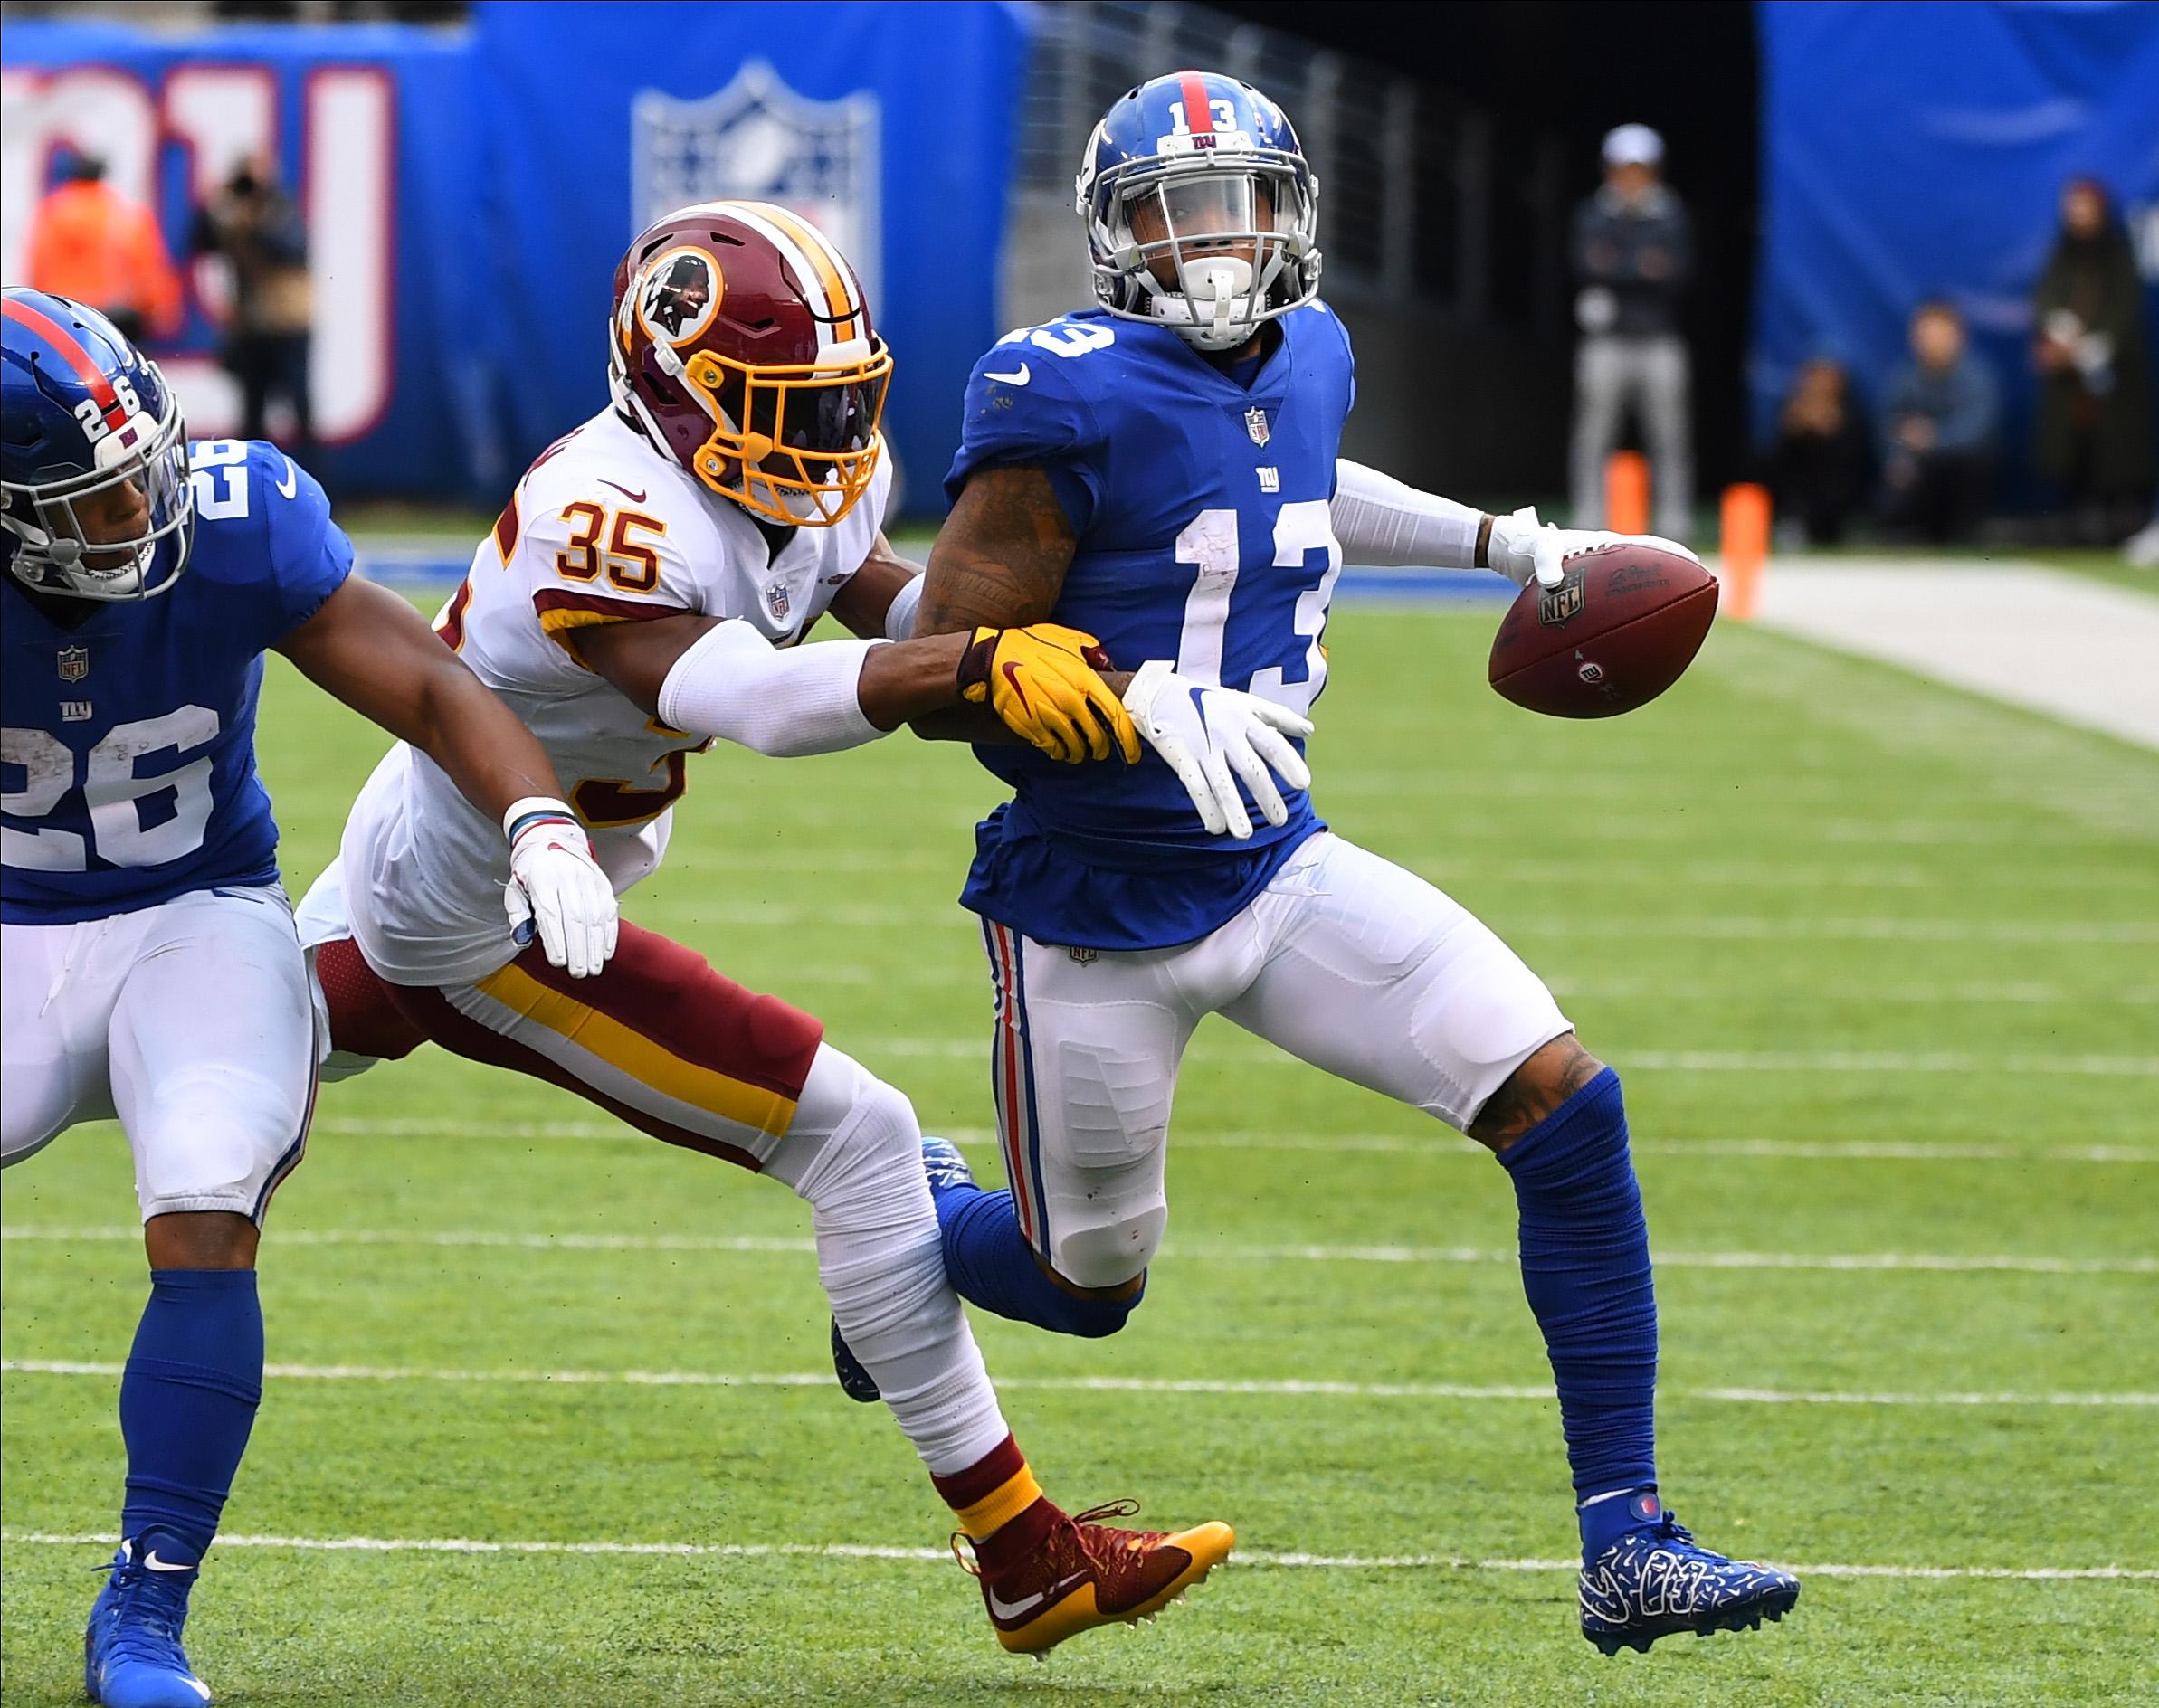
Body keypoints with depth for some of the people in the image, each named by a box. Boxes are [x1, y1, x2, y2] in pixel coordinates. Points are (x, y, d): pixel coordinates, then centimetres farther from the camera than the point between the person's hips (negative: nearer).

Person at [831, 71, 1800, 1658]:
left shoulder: (1306, 360, 3)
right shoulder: (1071, 401, -20)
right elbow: (950, 663, -19)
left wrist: (1497, 542, 23)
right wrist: (1150, 709, -33)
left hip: (1276, 869, 6)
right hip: (1097, 913, -5)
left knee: (1566, 1104, -12)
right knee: (1088, 1288, 11)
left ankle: (1627, 1546, -8)